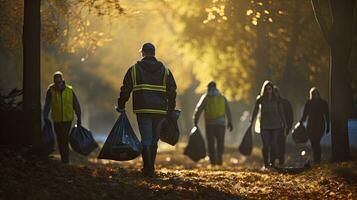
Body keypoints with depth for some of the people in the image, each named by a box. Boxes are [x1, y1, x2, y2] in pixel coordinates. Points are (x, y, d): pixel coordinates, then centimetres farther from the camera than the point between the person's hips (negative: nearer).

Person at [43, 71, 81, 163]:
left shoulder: (69, 90, -3)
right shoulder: (51, 91, -4)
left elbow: (76, 105, 5)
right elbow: (47, 105, -11)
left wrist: (79, 118, 7)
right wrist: (45, 116, -24)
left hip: (67, 119, -2)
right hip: (57, 120, 2)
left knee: (64, 139, -13)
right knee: (60, 140, 9)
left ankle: (65, 159, -9)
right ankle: (64, 159, 22)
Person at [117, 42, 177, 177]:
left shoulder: (134, 70, 2)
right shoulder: (165, 71, 9)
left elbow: (125, 90, 3)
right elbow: (172, 91, 9)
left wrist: (121, 106, 13)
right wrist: (171, 110, 15)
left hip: (143, 111, -2)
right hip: (160, 111, 2)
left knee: (146, 140, -1)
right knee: (154, 140, 13)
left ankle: (148, 169, -11)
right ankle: (151, 169, 18)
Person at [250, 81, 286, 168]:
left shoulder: (276, 99, 4)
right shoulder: (260, 99, 1)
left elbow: (281, 112, 8)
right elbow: (255, 111, 2)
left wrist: (284, 123, 6)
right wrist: (251, 122, -3)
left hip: (275, 125, 1)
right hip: (264, 126, -1)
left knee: (273, 145, -3)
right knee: (265, 145, -4)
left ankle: (272, 164, 6)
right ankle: (265, 164, 4)